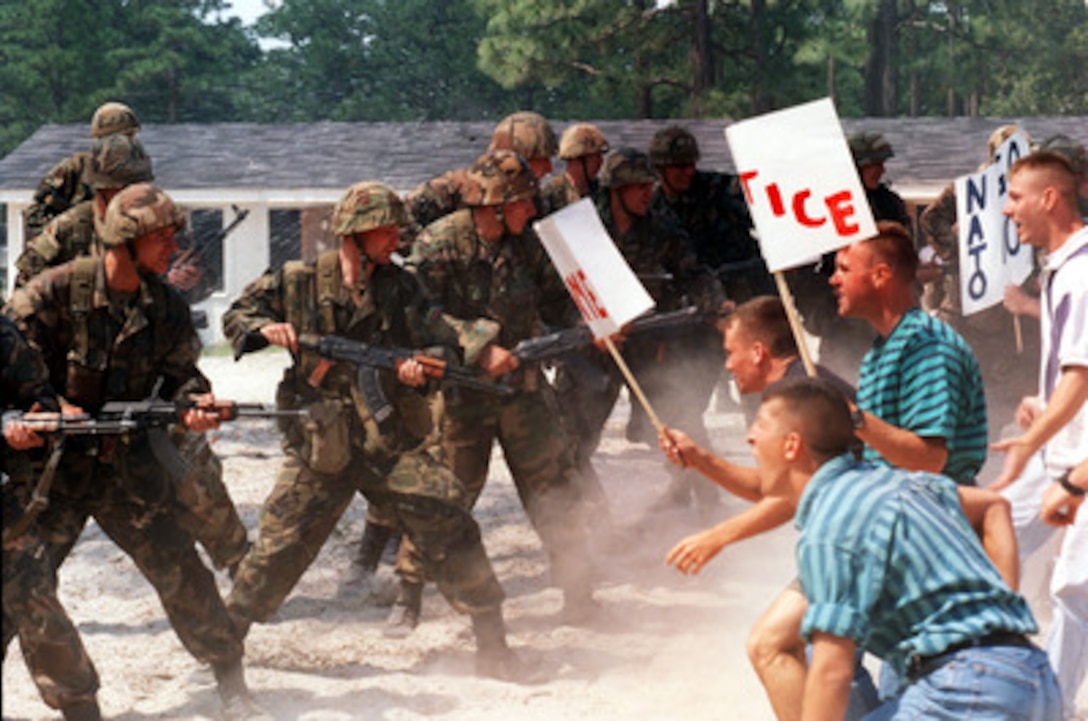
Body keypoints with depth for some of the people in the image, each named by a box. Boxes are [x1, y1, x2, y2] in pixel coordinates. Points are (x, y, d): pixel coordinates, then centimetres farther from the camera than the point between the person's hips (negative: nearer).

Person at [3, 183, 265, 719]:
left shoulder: (167, 307, 1)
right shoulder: (60, 290, -12)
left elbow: (179, 373, 3)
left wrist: (193, 404, -19)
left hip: (128, 465, 3)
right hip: (51, 464, -3)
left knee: (181, 571, 2)